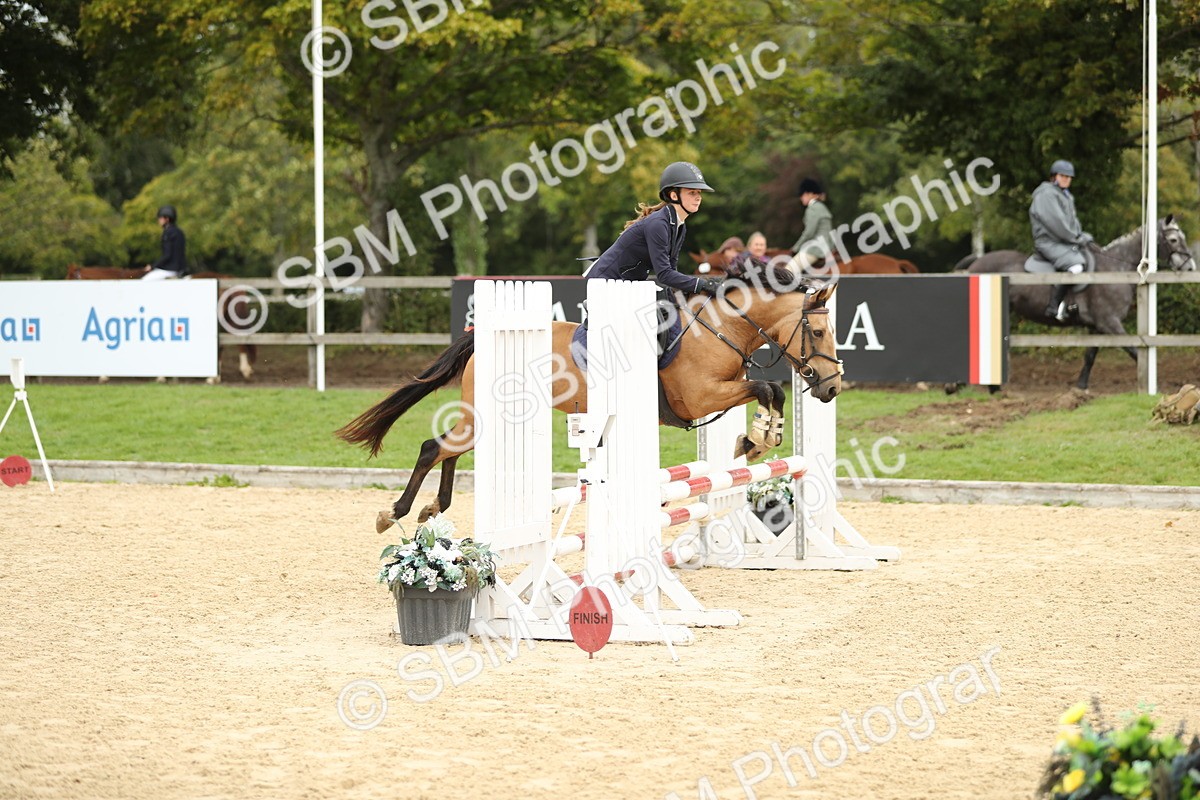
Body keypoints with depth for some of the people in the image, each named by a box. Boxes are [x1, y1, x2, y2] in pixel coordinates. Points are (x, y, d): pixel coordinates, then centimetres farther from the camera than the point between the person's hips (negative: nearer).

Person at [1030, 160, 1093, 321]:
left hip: (1068, 242, 11)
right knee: (1075, 266, -31)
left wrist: (1081, 236, 6)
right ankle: (1054, 306, -28)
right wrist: (1077, 239, -13)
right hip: (1049, 243, -11)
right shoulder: (1046, 194, -10)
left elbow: (1072, 222, 26)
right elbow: (1056, 223, -18)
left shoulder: (1066, 196, 22)